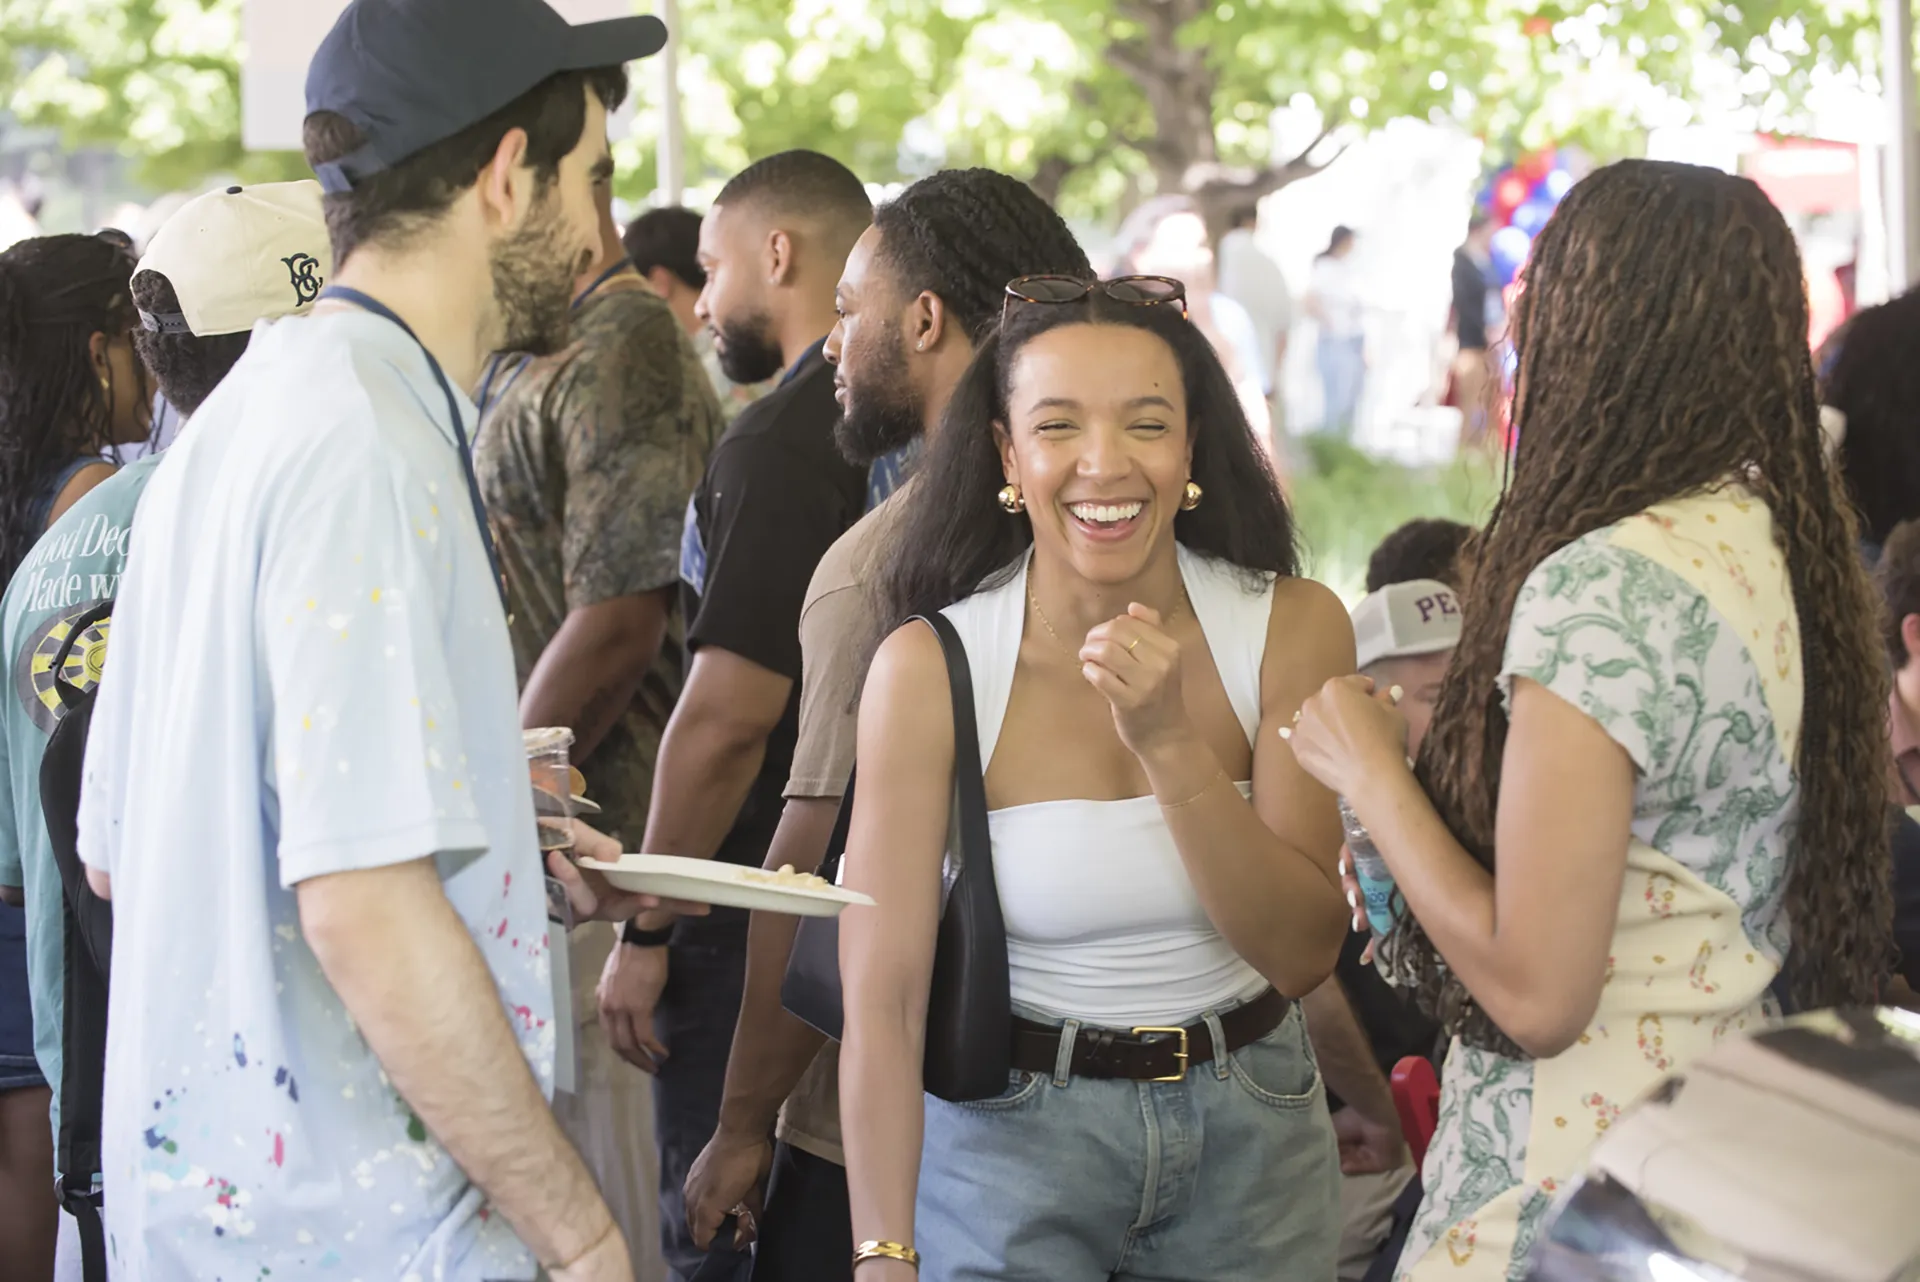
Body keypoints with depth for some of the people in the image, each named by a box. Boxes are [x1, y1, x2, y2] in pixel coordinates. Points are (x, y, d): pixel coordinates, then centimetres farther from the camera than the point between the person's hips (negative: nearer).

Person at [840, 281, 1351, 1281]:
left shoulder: (1292, 628, -10)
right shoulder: (930, 668, -16)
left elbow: (1303, 955, -13)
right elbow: (883, 995, -17)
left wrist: (1169, 742, -25)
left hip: (1249, 1133, 3)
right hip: (1011, 1139, -2)